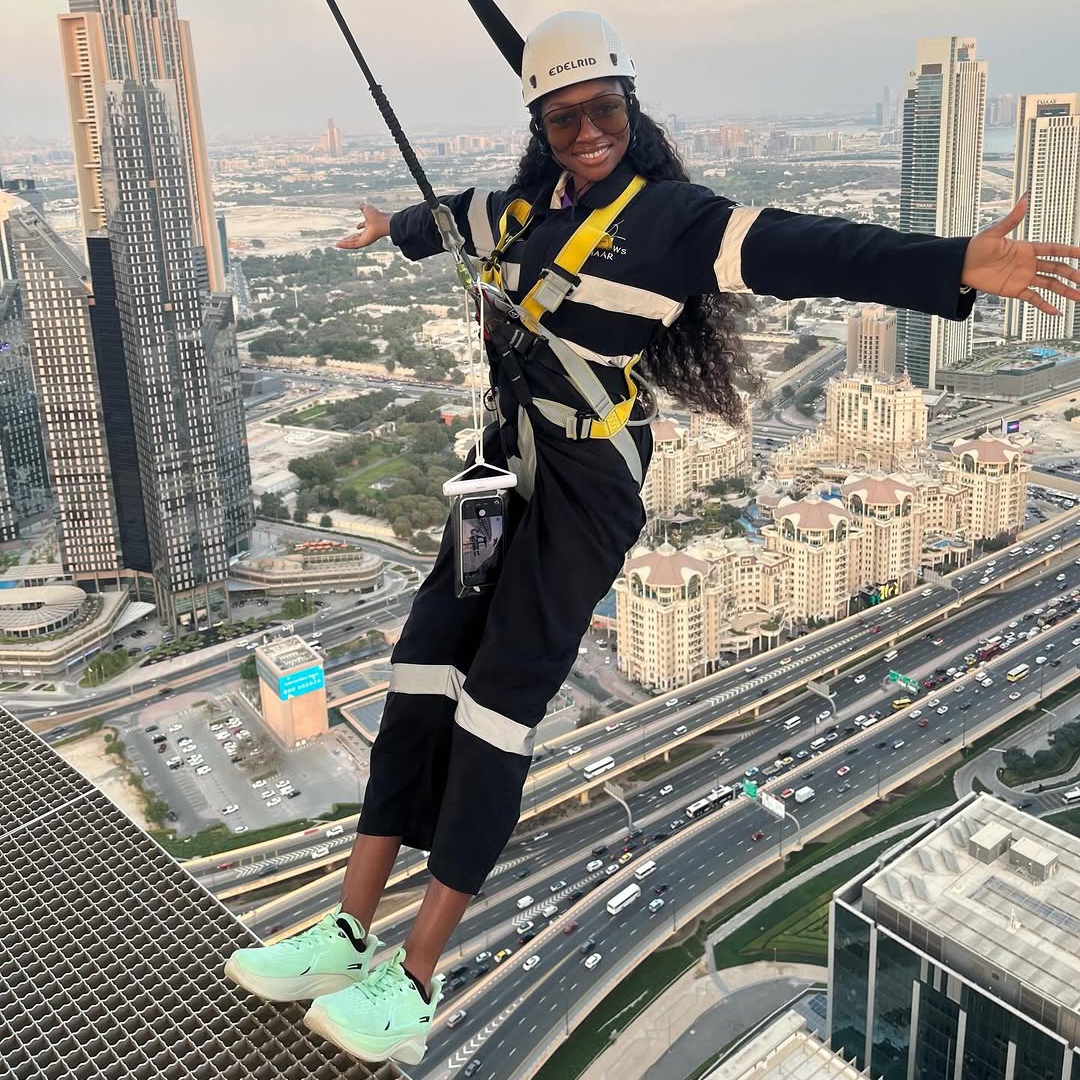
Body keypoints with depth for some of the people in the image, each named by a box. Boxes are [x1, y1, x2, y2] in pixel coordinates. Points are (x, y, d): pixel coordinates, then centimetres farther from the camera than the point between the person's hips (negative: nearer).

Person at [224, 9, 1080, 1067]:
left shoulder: (673, 217, -8)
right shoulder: (520, 207, 12)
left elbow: (809, 252, -21)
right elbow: (457, 217, 35)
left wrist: (956, 266, -36)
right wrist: (397, 228, 57)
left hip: (588, 484, -7)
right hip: (504, 463, 7)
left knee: (501, 700, -10)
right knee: (423, 669, 0)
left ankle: (416, 982, -1)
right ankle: (348, 935, 7)